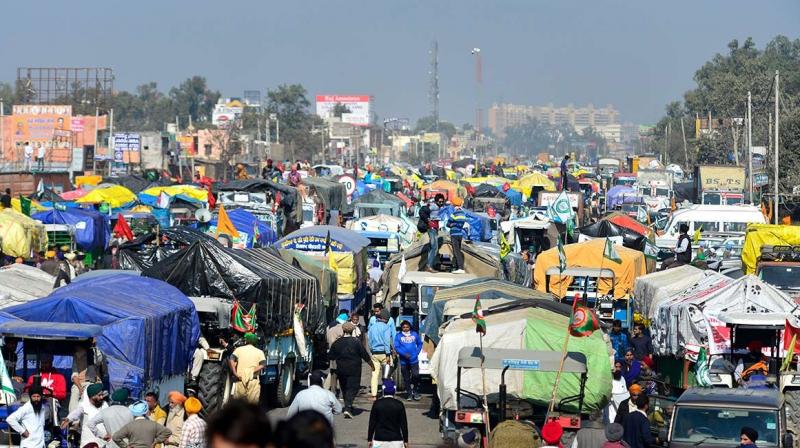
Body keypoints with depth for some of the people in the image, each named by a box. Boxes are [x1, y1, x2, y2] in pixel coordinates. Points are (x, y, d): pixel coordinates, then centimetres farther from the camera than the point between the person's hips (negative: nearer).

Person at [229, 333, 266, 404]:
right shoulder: (259, 352, 9)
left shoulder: (239, 349, 9)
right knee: (253, 403, 0)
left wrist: (235, 373, -6)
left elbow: (231, 360, -7)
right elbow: (263, 365, -7)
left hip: (240, 380, 0)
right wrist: (253, 371, -10)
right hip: (253, 380, 0)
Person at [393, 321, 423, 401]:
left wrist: (417, 353, -1)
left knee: (415, 375, -14)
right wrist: (404, 354, -16)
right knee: (406, 378, 7)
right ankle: (409, 393, 19)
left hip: (414, 360, 0)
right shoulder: (398, 336, 1)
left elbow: (420, 344, 13)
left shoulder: (415, 334, 5)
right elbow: (396, 347, -4)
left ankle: (415, 391, 5)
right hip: (404, 361, 0)